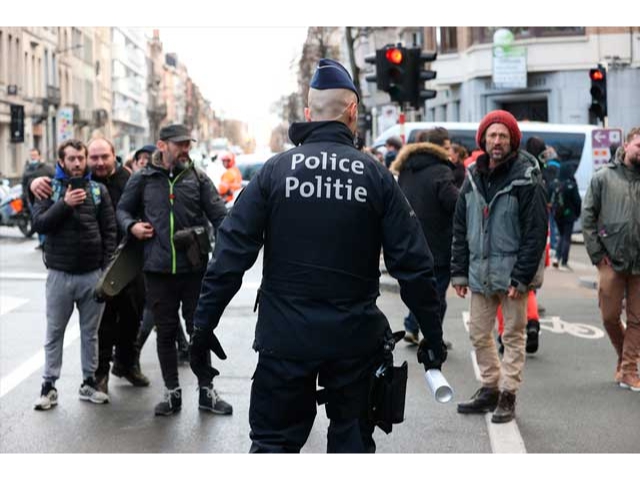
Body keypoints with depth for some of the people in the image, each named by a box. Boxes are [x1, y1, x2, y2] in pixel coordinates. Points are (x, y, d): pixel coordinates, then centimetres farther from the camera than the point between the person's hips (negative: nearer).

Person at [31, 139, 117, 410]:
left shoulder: (99, 190, 4)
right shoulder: (49, 189, 2)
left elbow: (109, 230, 3)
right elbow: (39, 224, -8)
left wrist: (107, 268, -3)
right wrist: (65, 204, -20)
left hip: (93, 274, 1)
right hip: (59, 273, -1)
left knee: (90, 332, 10)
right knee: (55, 332, 6)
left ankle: (88, 383, 19)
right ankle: (49, 386, 13)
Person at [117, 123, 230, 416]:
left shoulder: (197, 179, 3)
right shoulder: (143, 180, 4)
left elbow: (219, 216, -4)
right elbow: (123, 210, 16)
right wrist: (131, 226, -5)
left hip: (194, 269, 0)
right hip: (158, 270, 1)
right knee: (166, 332, 10)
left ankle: (206, 391, 21)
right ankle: (172, 392, 23)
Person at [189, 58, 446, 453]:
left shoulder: (275, 170, -3)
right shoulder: (375, 175, -3)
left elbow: (231, 253, -7)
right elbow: (413, 263, -5)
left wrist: (204, 326, -1)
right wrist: (433, 335, 3)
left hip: (284, 337, 0)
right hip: (355, 338, 1)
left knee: (274, 441, 10)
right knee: (352, 439, 16)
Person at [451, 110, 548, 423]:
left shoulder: (526, 177, -9)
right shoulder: (473, 176, 8)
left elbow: (536, 232, -12)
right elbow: (460, 228, 12)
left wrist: (522, 276, -17)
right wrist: (459, 271, 6)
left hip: (513, 271, -6)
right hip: (480, 272, 6)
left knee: (513, 335, 3)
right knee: (479, 333, 11)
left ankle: (508, 395, 11)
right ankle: (489, 388, 25)